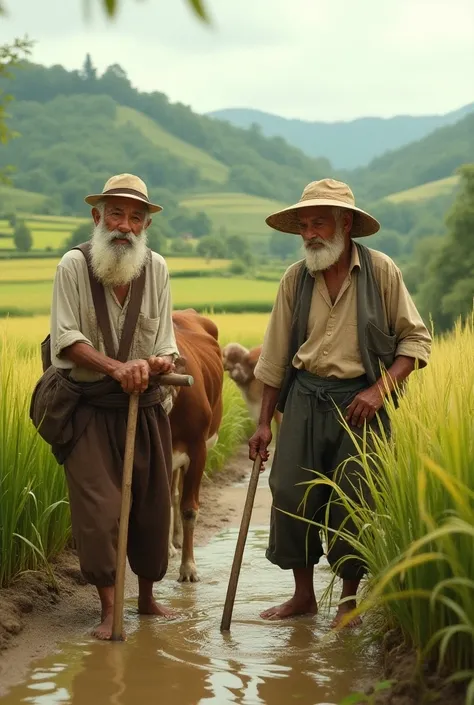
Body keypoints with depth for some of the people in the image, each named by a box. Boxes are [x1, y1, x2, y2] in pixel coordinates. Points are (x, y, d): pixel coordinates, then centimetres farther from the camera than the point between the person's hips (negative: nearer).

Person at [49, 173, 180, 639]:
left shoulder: (156, 268, 2)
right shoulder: (73, 266, -8)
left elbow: (165, 341, 4)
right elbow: (66, 337, -12)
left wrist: (163, 361, -20)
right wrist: (115, 367, -24)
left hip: (146, 407, 4)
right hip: (90, 409, -3)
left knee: (152, 504, 10)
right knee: (98, 508, -8)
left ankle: (147, 596, 28)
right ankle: (109, 610, 2)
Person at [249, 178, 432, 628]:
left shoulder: (380, 271, -4)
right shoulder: (295, 279, 5)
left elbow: (416, 339, -1)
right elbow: (275, 357, 10)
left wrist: (380, 388, -14)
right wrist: (264, 422, 9)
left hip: (360, 400, -3)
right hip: (305, 397, 3)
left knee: (352, 502, -2)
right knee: (290, 493, -1)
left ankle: (349, 599, 16)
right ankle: (303, 595, 16)